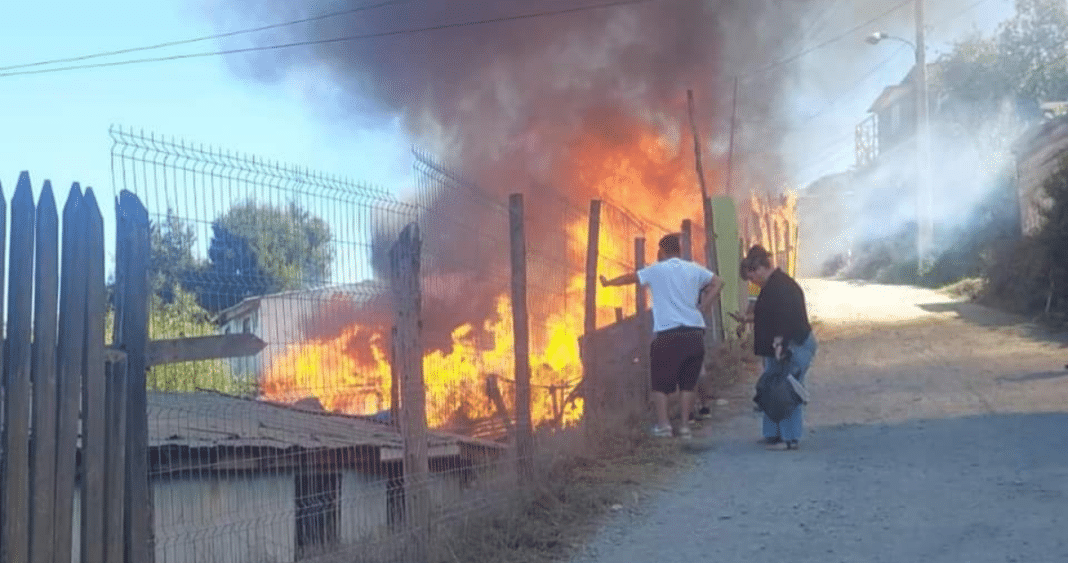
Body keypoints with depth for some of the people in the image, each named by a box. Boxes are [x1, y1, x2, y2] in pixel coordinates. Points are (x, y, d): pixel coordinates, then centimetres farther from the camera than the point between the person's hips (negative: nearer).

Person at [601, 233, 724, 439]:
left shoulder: (656, 270, 2)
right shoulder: (694, 270, 10)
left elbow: (630, 278, 14)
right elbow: (717, 282, 6)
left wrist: (607, 282, 30)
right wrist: (704, 307, 7)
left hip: (668, 335, -3)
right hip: (695, 333, 3)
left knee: (660, 382, 7)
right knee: (687, 383, 10)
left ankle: (663, 424, 0)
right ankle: (685, 425, 7)